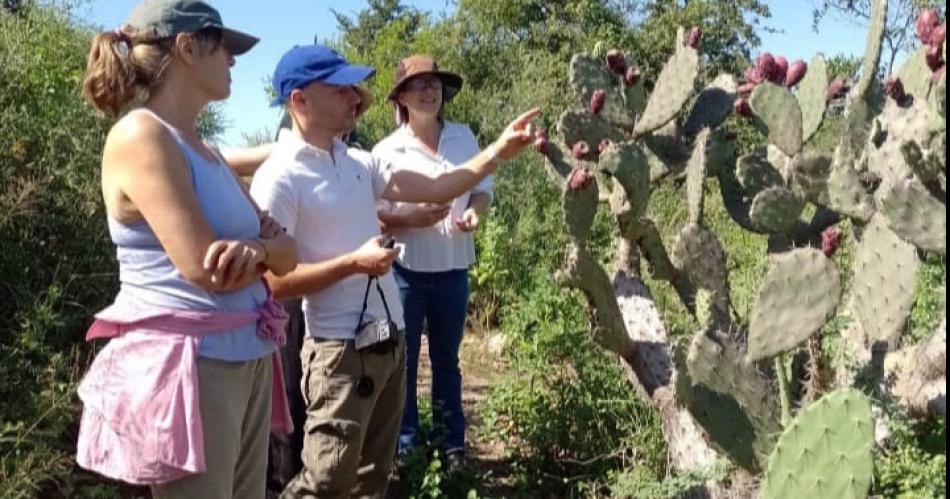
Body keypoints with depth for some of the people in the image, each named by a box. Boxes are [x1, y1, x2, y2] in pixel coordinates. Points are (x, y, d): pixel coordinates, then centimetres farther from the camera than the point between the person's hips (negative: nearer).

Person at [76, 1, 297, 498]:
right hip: (186, 368, -8)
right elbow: (204, 268, -20)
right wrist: (264, 248, -1)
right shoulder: (140, 135, -12)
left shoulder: (208, 154, 15)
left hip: (247, 362, 9)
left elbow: (287, 252, 9)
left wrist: (254, 249, -13)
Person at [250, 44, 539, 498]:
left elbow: (432, 189, 8)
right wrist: (354, 262, -23)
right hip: (341, 350, -8)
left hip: (389, 340, 8)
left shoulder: (357, 162, 7)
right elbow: (275, 282, -18)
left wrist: (497, 153, 1)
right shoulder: (278, 179, -15)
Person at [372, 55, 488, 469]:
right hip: (405, 270, -3)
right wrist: (414, 220, -24)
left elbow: (483, 186, 9)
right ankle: (405, 448, 20)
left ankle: (451, 444, 28)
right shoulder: (386, 151, -8)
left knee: (446, 359, 16)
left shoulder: (464, 137, 2)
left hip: (453, 268, 3)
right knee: (403, 361, 7)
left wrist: (474, 211, -13)